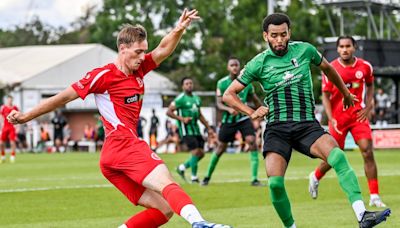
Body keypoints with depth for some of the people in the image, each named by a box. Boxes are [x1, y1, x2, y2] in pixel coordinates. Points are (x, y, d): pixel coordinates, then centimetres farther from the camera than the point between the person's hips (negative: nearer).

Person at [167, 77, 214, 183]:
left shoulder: (197, 98, 15)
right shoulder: (180, 99, -9)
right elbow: (169, 112, -10)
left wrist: (208, 128, 22)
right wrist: (182, 119, -18)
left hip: (196, 129, 8)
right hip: (186, 130, -8)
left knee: (201, 153, 4)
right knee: (195, 152, -13)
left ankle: (182, 167, 21)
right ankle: (194, 177, -2)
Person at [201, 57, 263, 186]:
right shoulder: (222, 83, -7)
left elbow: (255, 100, 13)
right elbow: (219, 104, -10)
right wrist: (229, 109, -29)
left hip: (244, 118, 1)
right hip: (228, 119, -1)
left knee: (252, 142, -19)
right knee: (221, 148, 7)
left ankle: (254, 179, -18)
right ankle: (207, 177, 27)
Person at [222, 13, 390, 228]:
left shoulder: (304, 50, 6)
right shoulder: (259, 63, 2)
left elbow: (327, 68, 27)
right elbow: (228, 95, 9)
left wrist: (346, 94, 37)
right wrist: (251, 112, -4)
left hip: (307, 125, 0)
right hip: (277, 128, 0)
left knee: (337, 155, -28)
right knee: (275, 183, -20)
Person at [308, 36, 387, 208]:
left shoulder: (365, 67, 0)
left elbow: (370, 86, 18)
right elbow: (325, 96, -5)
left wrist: (368, 107, 4)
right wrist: (331, 119, -15)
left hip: (358, 115, 2)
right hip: (338, 117, -2)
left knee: (367, 152, -13)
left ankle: (374, 197, -9)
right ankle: (315, 177, 40)